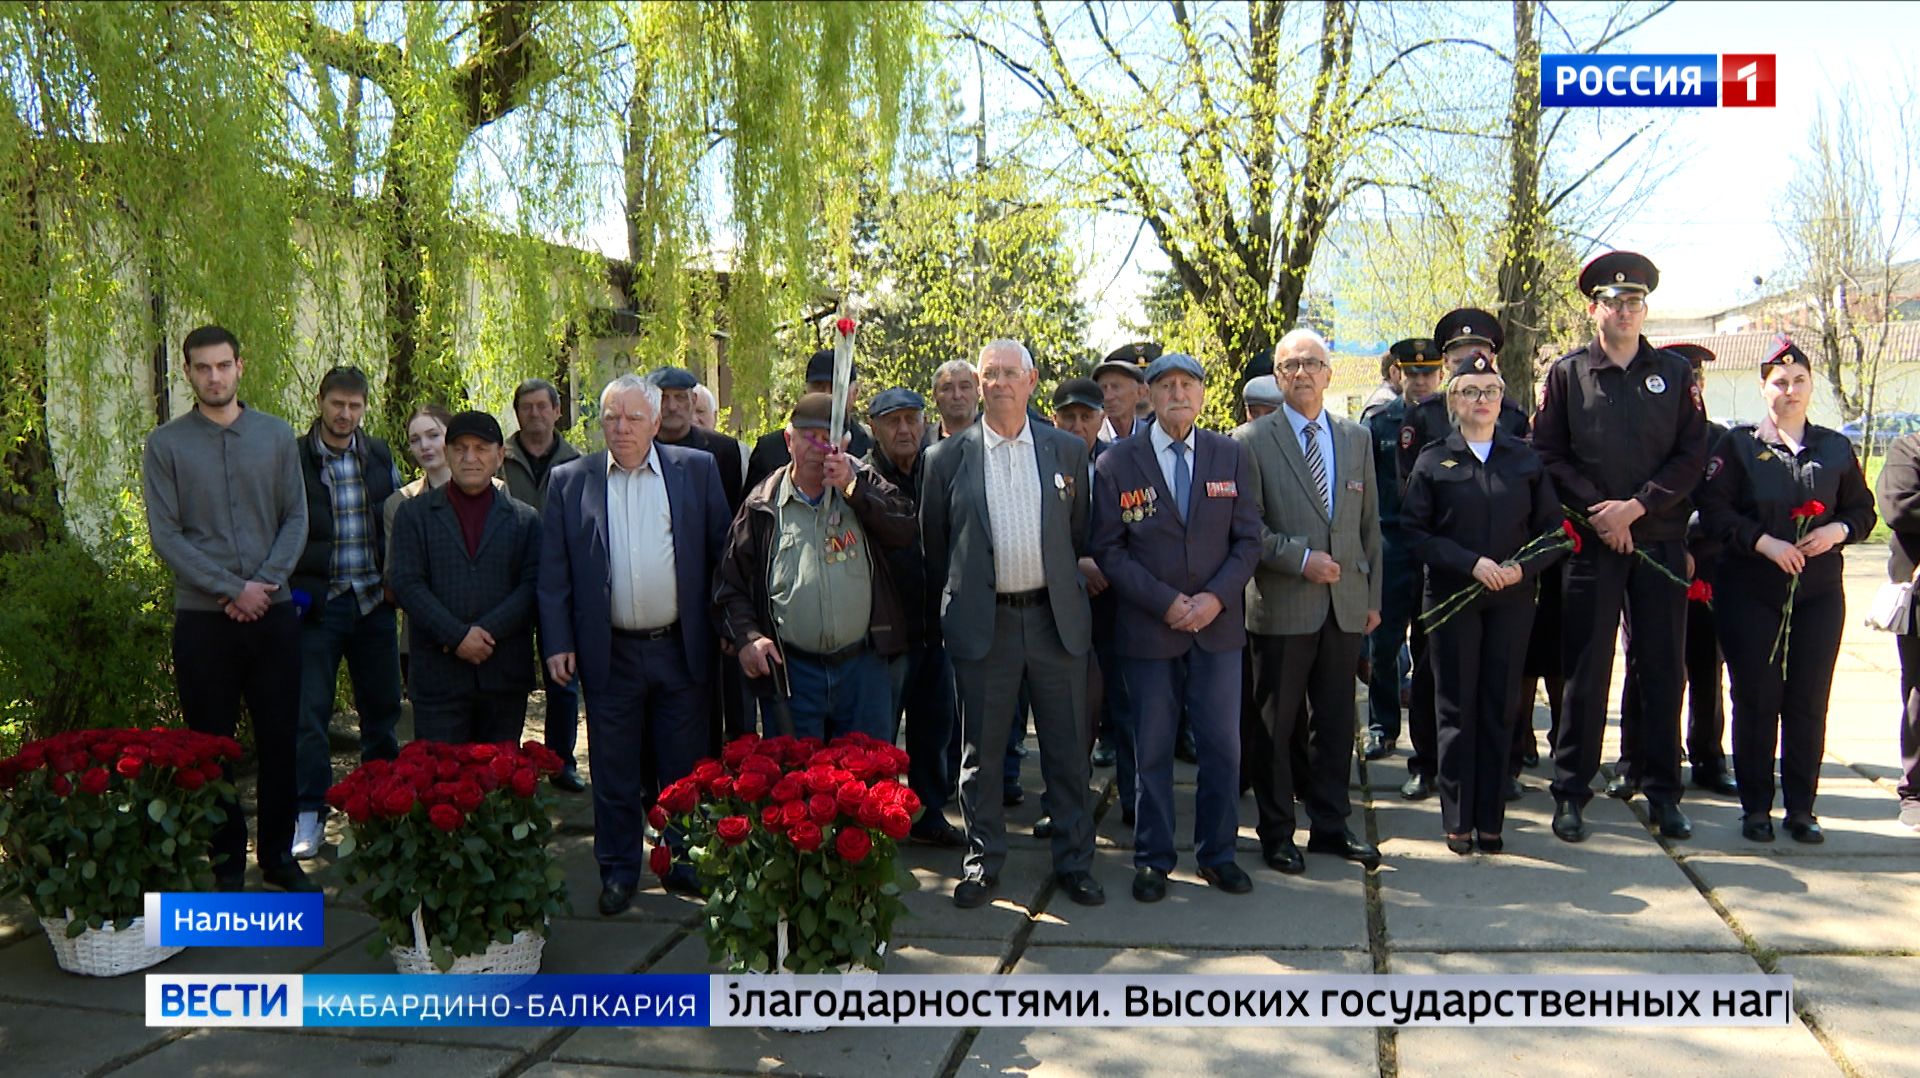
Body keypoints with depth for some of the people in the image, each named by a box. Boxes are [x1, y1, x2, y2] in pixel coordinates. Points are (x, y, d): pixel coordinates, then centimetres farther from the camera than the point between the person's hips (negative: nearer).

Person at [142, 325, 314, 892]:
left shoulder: (276, 435, 5)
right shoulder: (166, 444, 0)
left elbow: (296, 518, 4)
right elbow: (165, 535, -5)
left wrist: (266, 582, -10)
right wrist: (232, 589, -12)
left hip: (273, 611, 2)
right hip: (202, 618, -1)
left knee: (279, 738, 7)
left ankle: (278, 854, 20)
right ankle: (226, 862, 17)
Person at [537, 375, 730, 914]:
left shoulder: (697, 469, 3)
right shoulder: (570, 481, 4)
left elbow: (721, 553, 4)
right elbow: (553, 571, 3)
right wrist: (557, 643, -3)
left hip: (681, 648, 0)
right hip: (610, 654, 0)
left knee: (685, 769, 10)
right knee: (614, 774, 9)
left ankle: (684, 862, 26)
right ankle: (618, 871, 23)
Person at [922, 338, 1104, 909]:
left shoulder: (1068, 450, 5)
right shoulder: (948, 458, 1)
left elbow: (1080, 534, 14)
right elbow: (933, 545, 9)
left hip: (1055, 618, 1)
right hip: (983, 623, -1)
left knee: (1068, 748, 7)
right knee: (981, 750, 7)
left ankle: (1074, 861, 20)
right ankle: (983, 860, 21)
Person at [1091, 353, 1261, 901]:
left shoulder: (1229, 455, 6)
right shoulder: (1117, 463, -1)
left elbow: (1247, 538, 4)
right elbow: (1108, 549, -4)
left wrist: (1217, 596, -12)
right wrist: (1164, 603, -13)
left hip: (1218, 624, 2)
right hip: (1148, 629, -2)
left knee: (1223, 747, 6)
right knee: (1152, 749, 6)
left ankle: (1217, 853, 22)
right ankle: (1153, 859, 20)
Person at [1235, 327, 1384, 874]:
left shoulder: (1357, 439, 12)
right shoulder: (1252, 440, -3)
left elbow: (1369, 523, 14)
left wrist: (1372, 596, 11)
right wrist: (1300, 558, -16)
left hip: (1345, 604, 4)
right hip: (1282, 605, -4)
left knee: (1336, 721, 11)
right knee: (1273, 724, 5)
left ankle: (1331, 824, 24)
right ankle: (1276, 832, 17)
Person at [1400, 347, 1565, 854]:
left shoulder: (1525, 459, 7)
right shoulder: (1433, 461, 2)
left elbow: (1553, 527, 7)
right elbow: (1414, 531, -4)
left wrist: (1522, 567, -10)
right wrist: (1470, 563, -15)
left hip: (1512, 600, 2)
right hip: (1452, 597, -2)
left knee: (1500, 708, 5)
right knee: (1457, 708, 2)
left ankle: (1490, 819, 14)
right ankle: (1458, 819, 11)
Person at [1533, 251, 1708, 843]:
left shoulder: (1675, 373, 7)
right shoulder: (1566, 373, 4)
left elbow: (1693, 456, 2)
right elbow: (1549, 455, 0)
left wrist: (1636, 506, -10)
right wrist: (1598, 512, -10)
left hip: (1661, 541, 2)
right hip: (1592, 543, -2)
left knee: (1663, 669, 6)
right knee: (1585, 671, 1)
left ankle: (1663, 793, 16)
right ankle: (1571, 793, 10)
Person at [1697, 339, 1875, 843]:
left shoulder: (1835, 448, 10)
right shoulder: (1739, 444, 1)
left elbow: (1863, 510, 14)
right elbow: (1714, 509, -6)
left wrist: (1837, 530, -7)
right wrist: (1765, 543, -17)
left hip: (1819, 593, 3)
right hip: (1751, 593, -2)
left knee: (1809, 702, 3)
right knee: (1756, 700, 1)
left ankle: (1802, 808, 14)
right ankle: (1756, 807, 11)